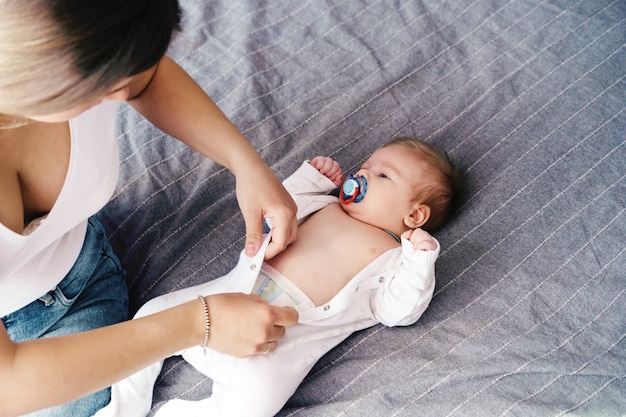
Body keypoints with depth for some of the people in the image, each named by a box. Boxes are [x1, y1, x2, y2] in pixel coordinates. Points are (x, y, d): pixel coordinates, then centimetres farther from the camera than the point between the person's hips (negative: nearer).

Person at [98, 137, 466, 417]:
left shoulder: (392, 256, 5)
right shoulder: (325, 206, 21)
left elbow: (397, 311, -7)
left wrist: (420, 260, -18)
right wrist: (311, 177, 25)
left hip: (283, 337, -6)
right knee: (155, 312, 2)